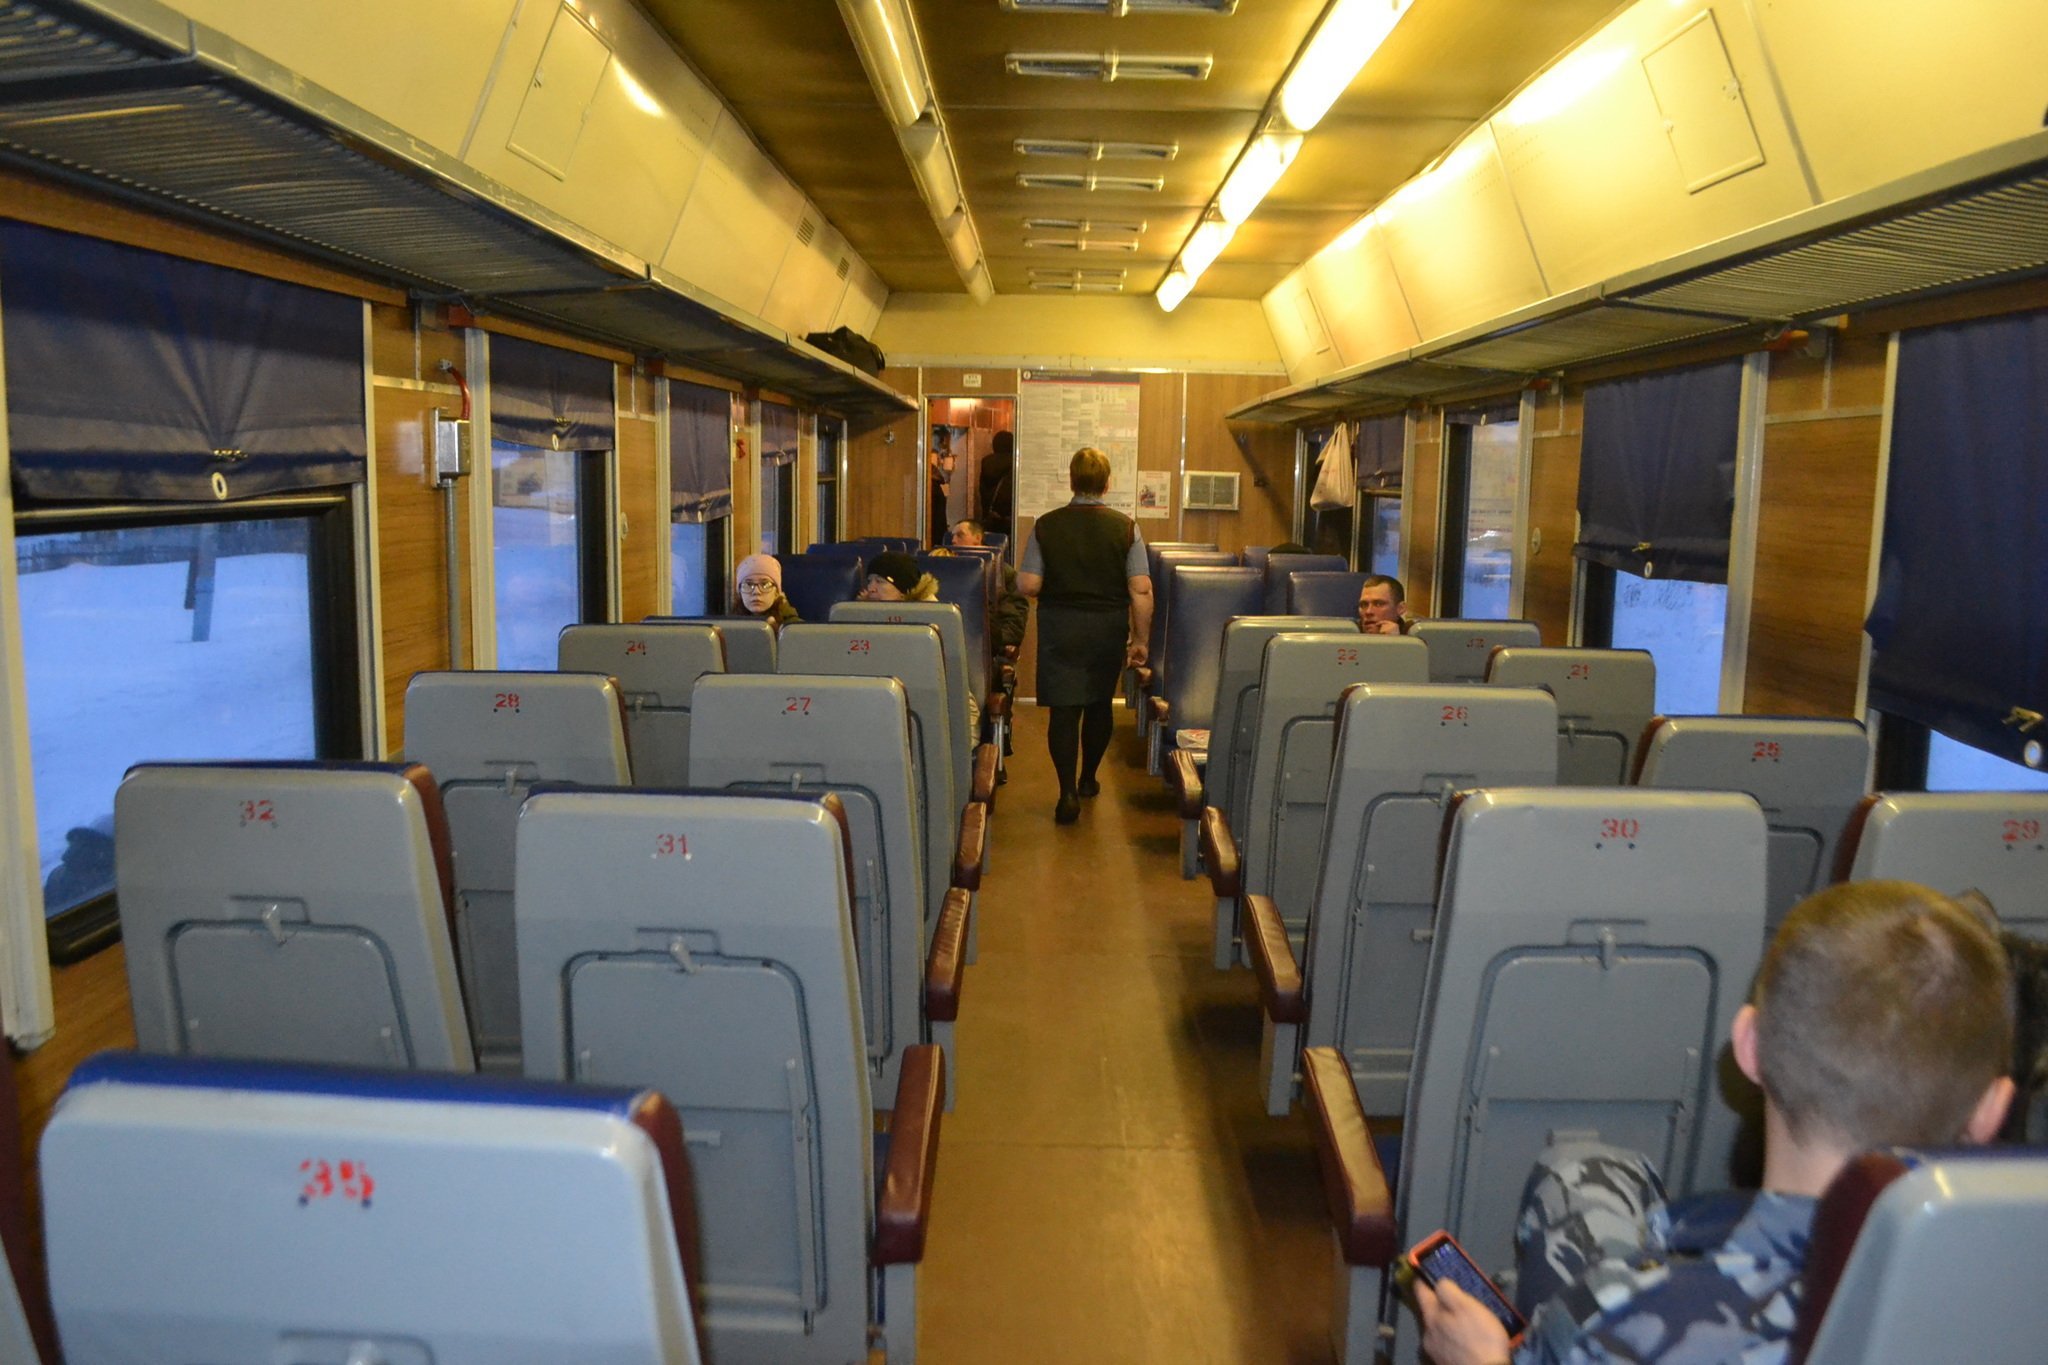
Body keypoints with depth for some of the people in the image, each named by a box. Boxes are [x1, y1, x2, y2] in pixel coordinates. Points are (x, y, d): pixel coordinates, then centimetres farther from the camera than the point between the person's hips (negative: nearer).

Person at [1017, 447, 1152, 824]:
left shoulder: (1046, 525, -7)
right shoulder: (1125, 527, -6)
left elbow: (1028, 585, -9)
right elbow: (1141, 589, -9)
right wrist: (1140, 639, 0)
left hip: (1060, 627, -1)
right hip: (1109, 626, 2)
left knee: (1064, 709, 1)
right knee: (1100, 704, 19)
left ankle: (1069, 792, -7)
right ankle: (1088, 778, 33)